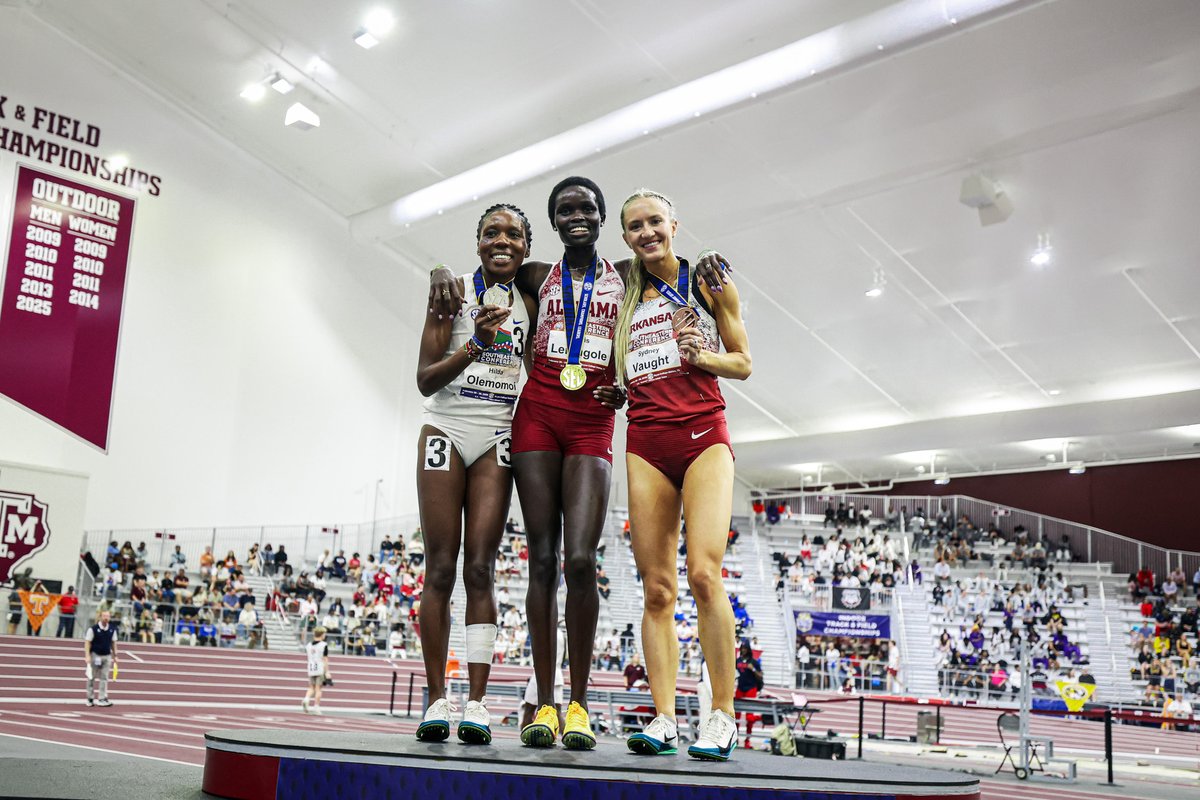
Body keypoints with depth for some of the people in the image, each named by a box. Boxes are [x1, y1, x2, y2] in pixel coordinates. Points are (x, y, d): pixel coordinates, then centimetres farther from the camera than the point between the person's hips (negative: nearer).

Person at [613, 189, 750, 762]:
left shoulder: (707, 281, 8)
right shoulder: (625, 296, 17)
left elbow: (743, 363, 10)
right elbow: (613, 372, 24)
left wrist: (700, 355, -8)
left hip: (703, 434, -3)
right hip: (645, 442, 3)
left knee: (704, 574, -17)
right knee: (657, 589, -2)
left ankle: (723, 716, -10)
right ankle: (664, 717, 0)